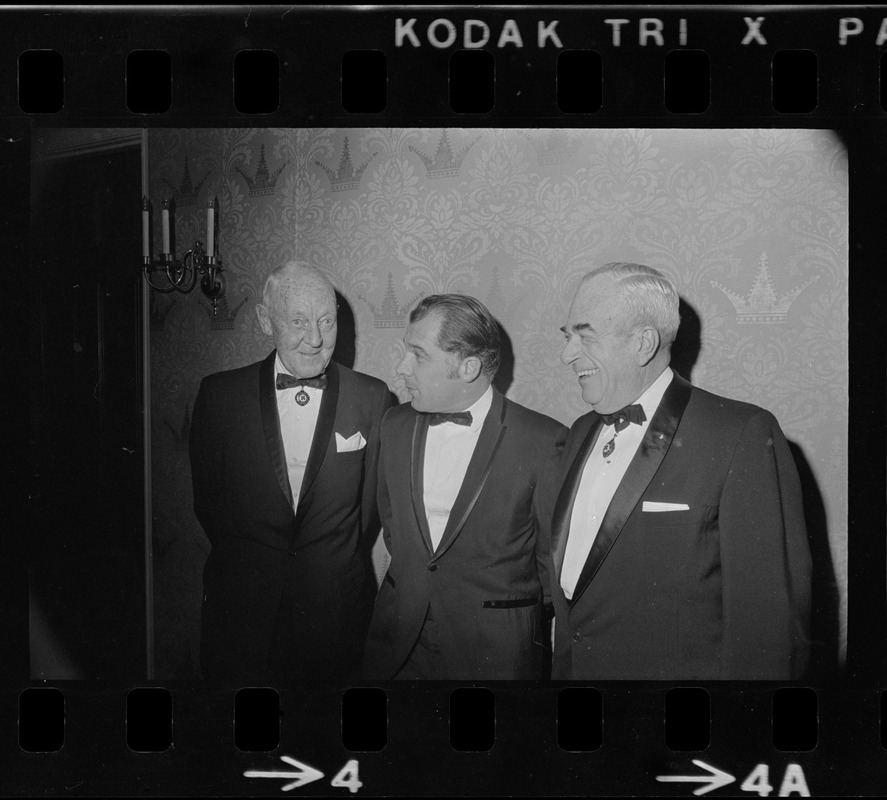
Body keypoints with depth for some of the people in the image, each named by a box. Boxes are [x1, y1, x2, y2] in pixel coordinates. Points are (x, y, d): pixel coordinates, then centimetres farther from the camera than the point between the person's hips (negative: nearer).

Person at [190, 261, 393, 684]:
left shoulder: (372, 399, -3)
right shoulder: (219, 394, -1)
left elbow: (376, 500, 5)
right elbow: (206, 497, 7)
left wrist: (342, 568, 8)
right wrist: (244, 563, 9)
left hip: (336, 613, 0)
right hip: (240, 612, 1)